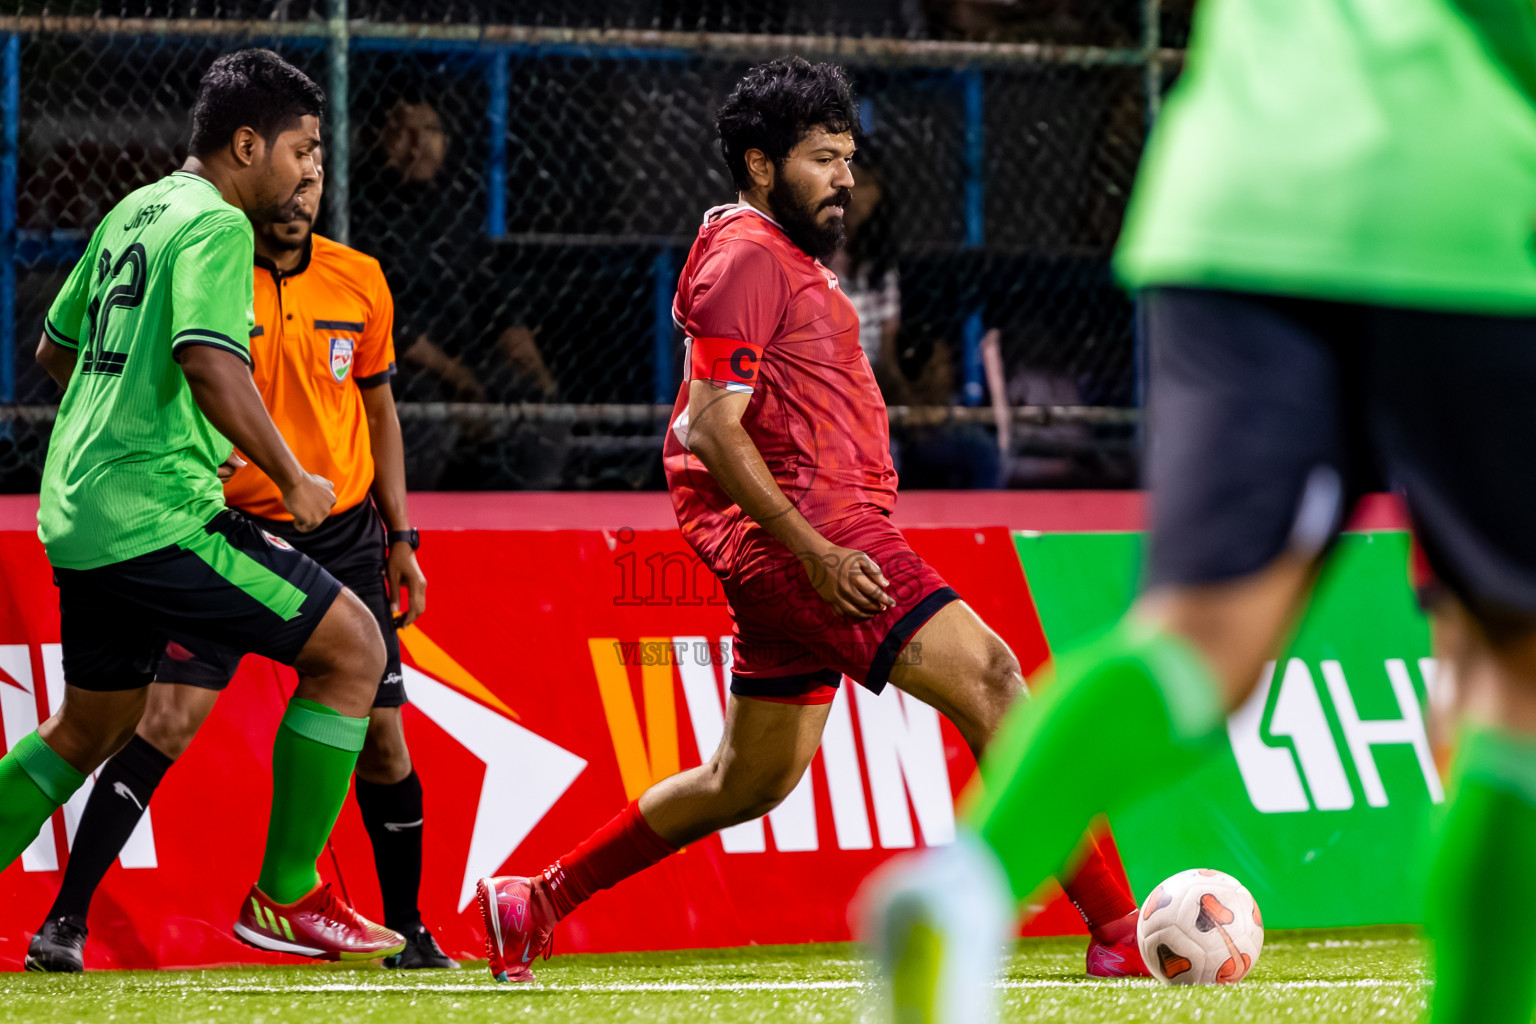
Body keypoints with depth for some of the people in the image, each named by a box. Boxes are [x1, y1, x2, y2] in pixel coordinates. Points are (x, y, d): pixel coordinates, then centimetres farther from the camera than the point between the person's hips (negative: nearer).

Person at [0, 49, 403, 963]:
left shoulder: (135, 213, 17)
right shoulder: (215, 226, -11)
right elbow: (211, 366, -26)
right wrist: (293, 479, -16)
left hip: (77, 513, 10)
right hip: (157, 514, -10)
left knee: (94, 726, 24)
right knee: (351, 644, -5)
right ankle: (285, 897, -3)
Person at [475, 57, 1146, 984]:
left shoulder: (788, 259, 22)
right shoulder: (748, 256, -10)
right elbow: (713, 428, -17)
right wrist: (815, 551, -22)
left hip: (812, 542, 11)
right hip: (800, 534, -11)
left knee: (750, 783, 16)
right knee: (987, 674, -19)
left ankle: (533, 904, 23)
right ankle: (1119, 931, -23)